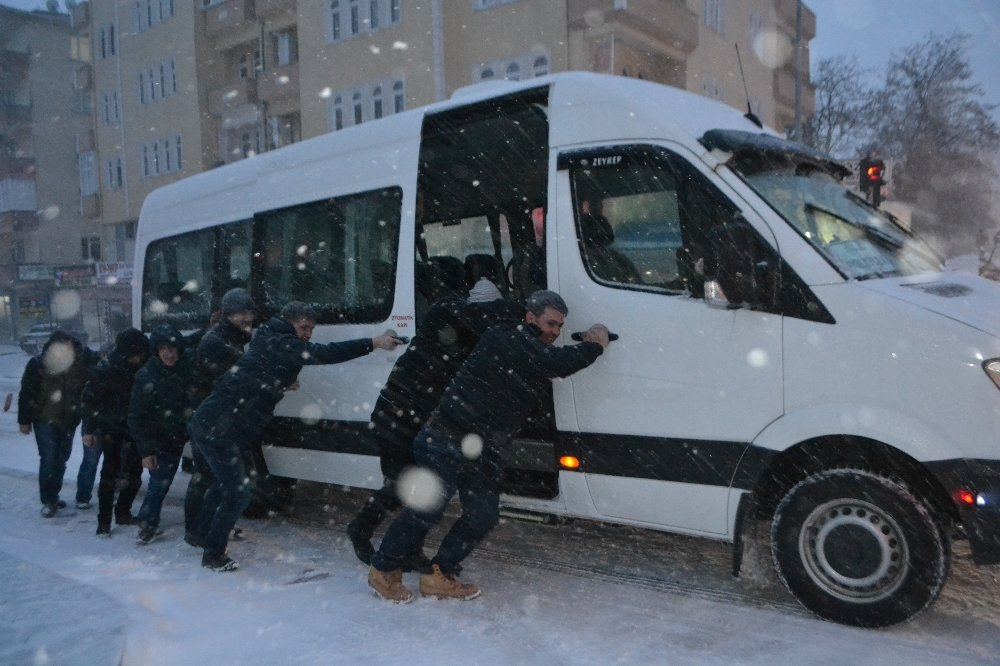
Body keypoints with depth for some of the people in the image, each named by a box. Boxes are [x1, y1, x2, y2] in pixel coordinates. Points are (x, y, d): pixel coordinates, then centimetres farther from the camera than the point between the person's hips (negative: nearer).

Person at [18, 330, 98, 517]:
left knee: (61, 459, 12)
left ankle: (52, 497, 27)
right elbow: (26, 392, -7)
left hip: (68, 420, 3)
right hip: (44, 419, -3)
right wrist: (24, 420, -4)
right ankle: (48, 500, 4)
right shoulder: (37, 364, -13)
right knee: (48, 459, -6)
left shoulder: (81, 362, -12)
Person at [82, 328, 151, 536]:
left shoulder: (142, 368, -3)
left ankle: (123, 511, 24)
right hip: (111, 427, -4)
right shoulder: (104, 370, -14)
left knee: (135, 471, 7)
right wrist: (89, 430, -12)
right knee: (110, 472, -5)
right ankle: (104, 521, 4)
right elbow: (90, 400, -10)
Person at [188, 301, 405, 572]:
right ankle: (214, 555, 12)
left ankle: (203, 535, 45)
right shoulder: (281, 344, -16)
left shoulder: (272, 343, 14)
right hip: (218, 430, -10)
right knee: (238, 493, -3)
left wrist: (283, 384, 15)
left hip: (209, 425, 10)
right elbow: (323, 354, -29)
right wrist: (373, 343, -31)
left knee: (226, 483, 27)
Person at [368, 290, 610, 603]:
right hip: (448, 440, -9)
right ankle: (383, 570, 17)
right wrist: (594, 346, -15)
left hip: (483, 452, 10)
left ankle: (439, 577, 22)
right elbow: (557, 363, -29)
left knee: (483, 515, 7)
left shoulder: (537, 357, 14)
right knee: (428, 509, -4)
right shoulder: (510, 339, -19)